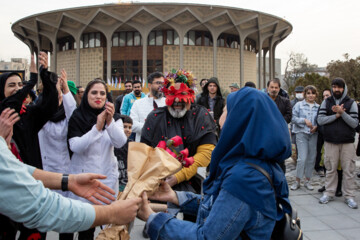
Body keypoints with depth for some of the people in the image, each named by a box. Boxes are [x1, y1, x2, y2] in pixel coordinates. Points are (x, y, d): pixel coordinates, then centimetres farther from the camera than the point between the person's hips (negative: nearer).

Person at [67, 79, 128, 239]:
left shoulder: (114, 117, 6)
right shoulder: (77, 117, -2)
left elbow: (120, 142, -10)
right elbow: (75, 146, -15)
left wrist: (110, 121, -26)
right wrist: (97, 127, -26)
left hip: (108, 175, 2)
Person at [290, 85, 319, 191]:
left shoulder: (318, 107, 9)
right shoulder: (299, 105, 2)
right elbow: (294, 118, -2)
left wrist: (316, 126, -8)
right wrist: (304, 120, -14)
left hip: (314, 134, 3)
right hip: (301, 133, -3)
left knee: (312, 158, 7)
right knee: (302, 158, -9)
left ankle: (307, 181, 21)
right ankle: (297, 181, 5)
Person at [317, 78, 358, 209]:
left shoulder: (351, 103, 4)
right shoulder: (326, 102, 8)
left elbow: (355, 123, -4)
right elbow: (320, 120, -3)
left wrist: (342, 113, -16)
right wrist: (336, 115, -12)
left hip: (347, 142, 0)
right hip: (330, 141, 1)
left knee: (348, 170, 2)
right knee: (330, 169, 6)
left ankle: (349, 196, 13)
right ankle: (329, 193, 19)